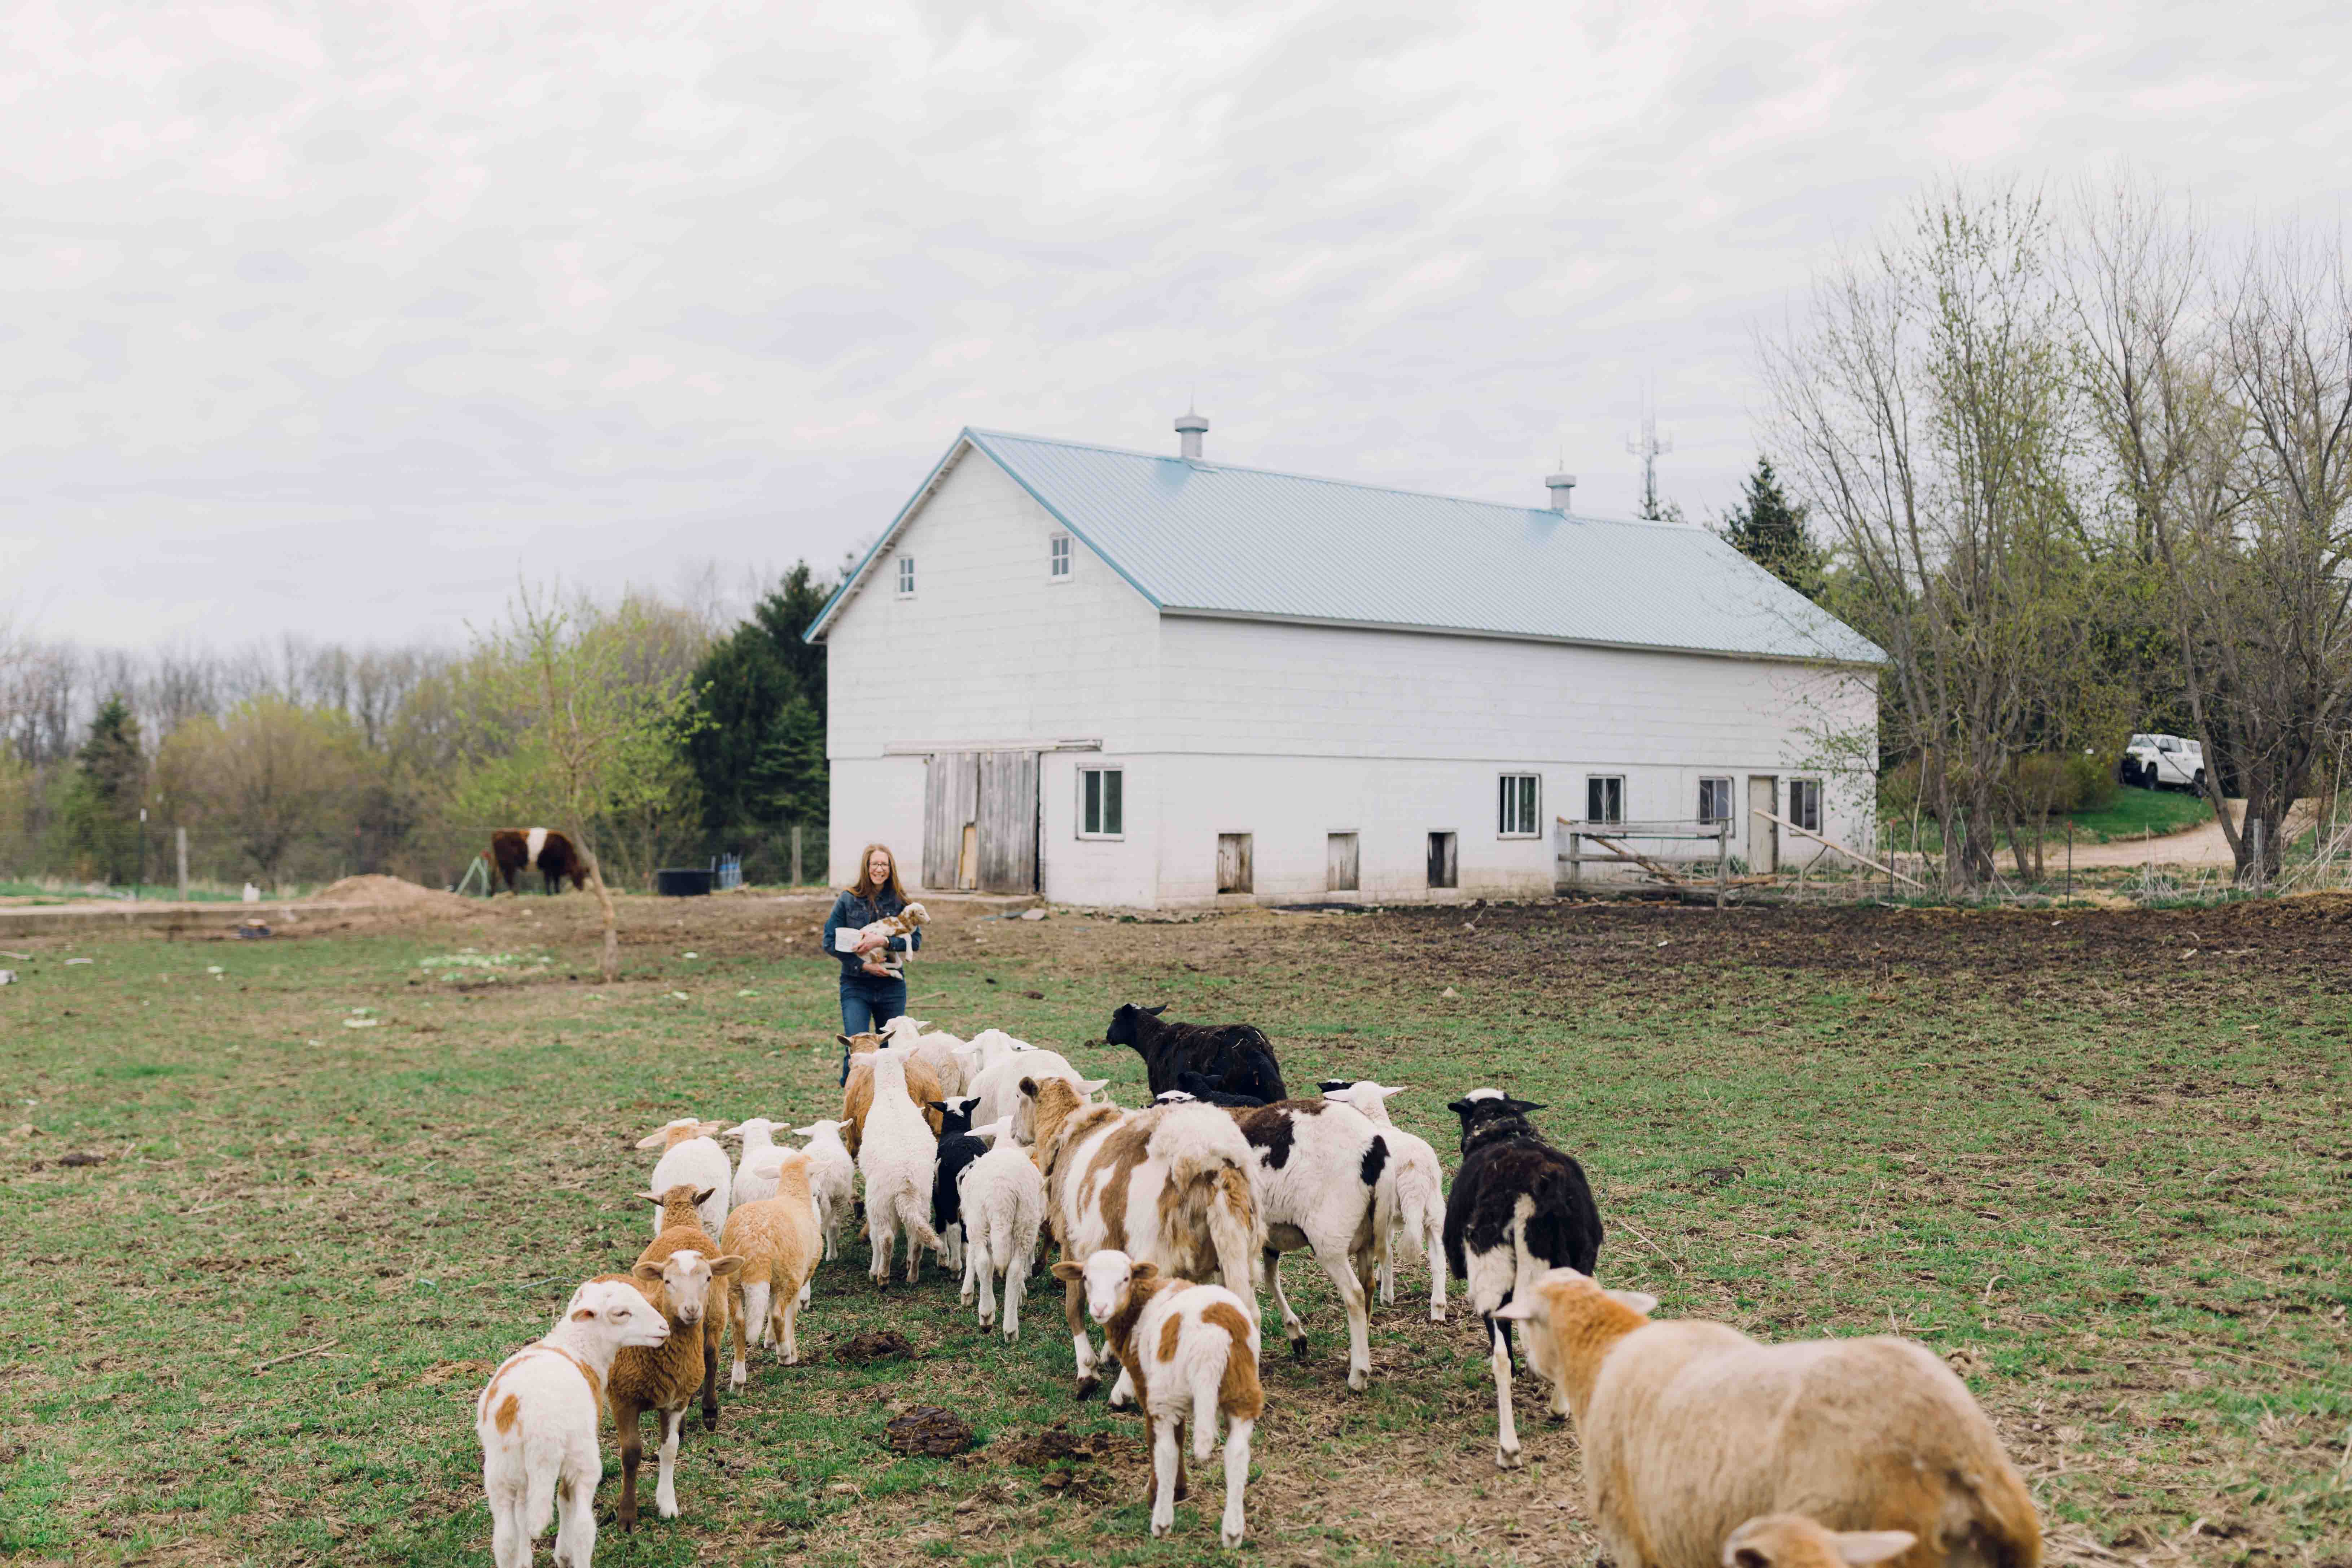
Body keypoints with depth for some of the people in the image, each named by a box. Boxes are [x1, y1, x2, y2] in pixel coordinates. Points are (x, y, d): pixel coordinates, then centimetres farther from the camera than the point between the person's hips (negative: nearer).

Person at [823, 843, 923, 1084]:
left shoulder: (899, 902, 3)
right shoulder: (849, 899, -2)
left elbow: (916, 941, -3)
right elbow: (830, 942, -4)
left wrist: (883, 941, -19)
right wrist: (862, 965, -13)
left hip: (892, 986, 2)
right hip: (856, 986, -2)